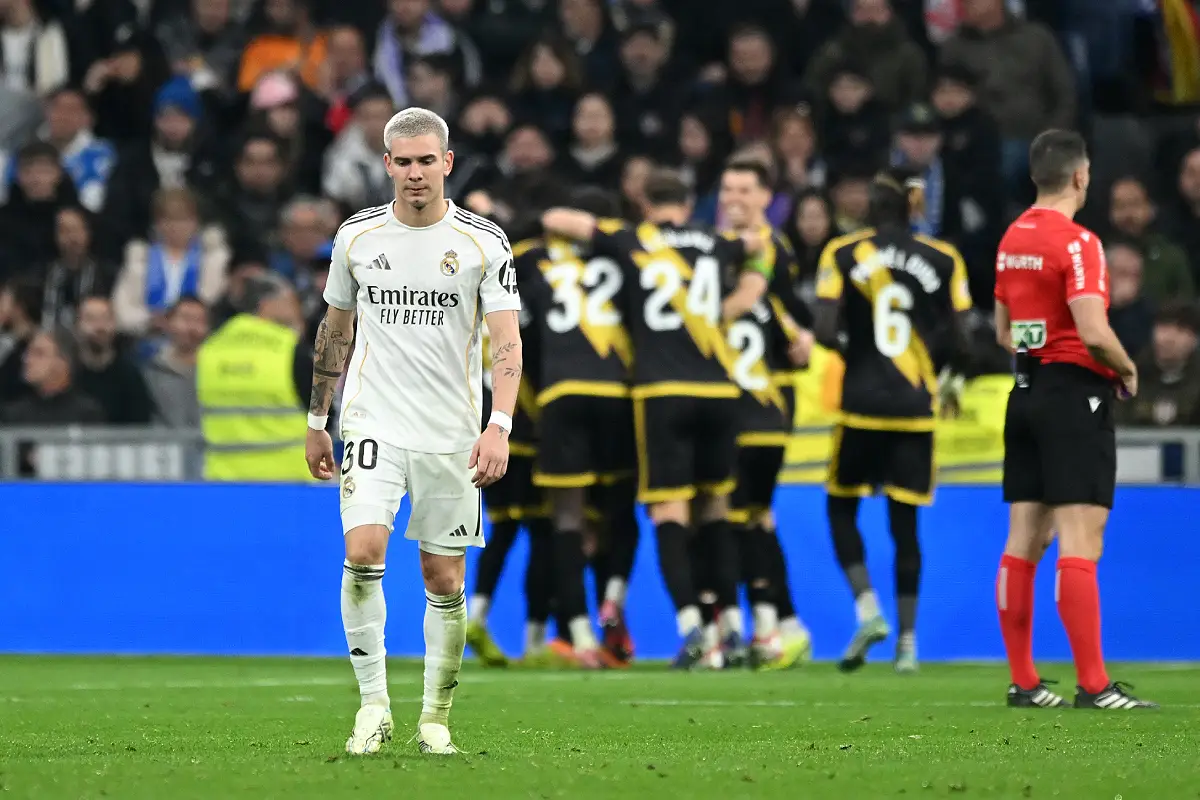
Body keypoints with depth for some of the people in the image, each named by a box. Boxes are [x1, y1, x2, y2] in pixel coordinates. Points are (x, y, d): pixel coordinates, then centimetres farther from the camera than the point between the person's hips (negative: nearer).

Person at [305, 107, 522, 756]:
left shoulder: (484, 242, -3)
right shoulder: (357, 235, 4)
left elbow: (506, 339, -7)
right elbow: (335, 330, 16)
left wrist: (499, 425, -21)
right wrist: (317, 423, 18)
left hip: (451, 435, 0)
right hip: (373, 426, 0)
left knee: (445, 581, 3)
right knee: (363, 554, -19)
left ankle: (436, 718, 17)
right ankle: (374, 703, -10)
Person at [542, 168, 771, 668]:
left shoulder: (631, 243, 4)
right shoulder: (714, 246, 15)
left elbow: (555, 220, 7)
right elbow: (758, 246, 36)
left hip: (662, 393, -3)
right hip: (718, 391, 3)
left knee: (669, 513, -3)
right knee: (716, 505, 16)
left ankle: (689, 624, -17)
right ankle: (733, 625, 13)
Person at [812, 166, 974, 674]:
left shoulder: (841, 256, -4)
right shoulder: (944, 261, 2)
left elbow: (825, 332, -13)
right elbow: (958, 343, 1)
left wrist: (851, 346, 8)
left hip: (863, 404, -2)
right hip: (916, 408, 2)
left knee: (841, 508, 15)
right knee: (904, 523, 8)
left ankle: (867, 609, -4)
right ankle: (907, 641, 7)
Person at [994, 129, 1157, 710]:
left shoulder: (1012, 239, 11)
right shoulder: (1076, 241, -15)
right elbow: (1094, 333, -22)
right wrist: (1127, 369, -5)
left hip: (1025, 394, 8)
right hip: (1074, 396, -8)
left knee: (1024, 541, 8)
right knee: (1081, 545, -9)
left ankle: (1023, 682, 11)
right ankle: (1093, 685, -11)